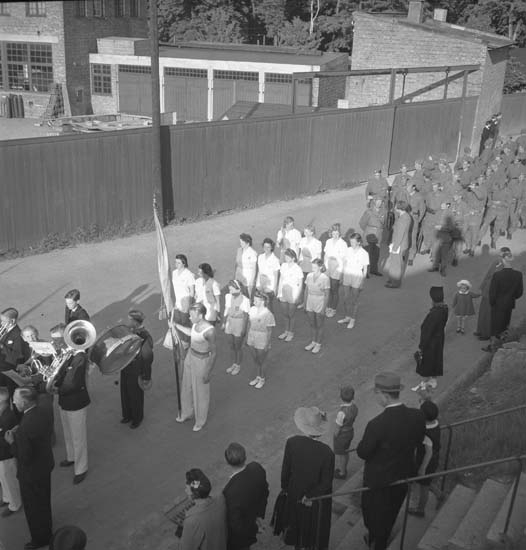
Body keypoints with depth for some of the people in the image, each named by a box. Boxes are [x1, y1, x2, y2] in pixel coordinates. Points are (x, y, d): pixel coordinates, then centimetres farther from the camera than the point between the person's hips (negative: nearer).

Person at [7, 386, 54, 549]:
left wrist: (12, 442, -15)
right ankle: (46, 528, 52)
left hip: (31, 472, -8)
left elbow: (24, 457, -29)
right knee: (44, 500, 29)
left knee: (33, 507, 17)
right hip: (46, 464, 8)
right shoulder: (44, 413, -12)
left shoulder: (25, 427, -37)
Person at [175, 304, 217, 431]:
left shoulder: (210, 331, -32)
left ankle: (200, 420, 41)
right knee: (187, 387, 26)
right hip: (190, 356, 8)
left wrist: (208, 372, -16)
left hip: (202, 362, -8)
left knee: (200, 392, 15)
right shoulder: (197, 323, -8)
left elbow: (214, 352, -22)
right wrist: (175, 325, 17)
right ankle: (187, 413, 51)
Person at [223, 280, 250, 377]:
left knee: (238, 346, 8)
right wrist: (224, 323, 12)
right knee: (232, 345, 17)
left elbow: (246, 315, -14)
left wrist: (244, 329, -12)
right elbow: (226, 310, 8)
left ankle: (238, 366, 27)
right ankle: (234, 363, 36)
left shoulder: (245, 300, -20)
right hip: (230, 322, 6)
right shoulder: (228, 297, -2)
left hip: (239, 324, -6)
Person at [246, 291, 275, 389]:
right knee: (256, 360, 21)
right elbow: (249, 325, 5)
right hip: (252, 341, 5)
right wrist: (247, 338, 10)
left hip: (262, 343, -5)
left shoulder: (268, 314, -23)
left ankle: (262, 380, 35)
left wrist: (267, 345, -12)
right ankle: (257, 377, 41)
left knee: (261, 362, 13)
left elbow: (269, 331, -16)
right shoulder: (252, 310, -7)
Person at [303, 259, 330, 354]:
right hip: (310, 304, 4)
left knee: (319, 326, 10)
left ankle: (318, 344, 24)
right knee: (312, 324, 16)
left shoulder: (325, 278, -16)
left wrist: (324, 308, -13)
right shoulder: (309, 276, -3)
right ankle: (313, 342, 32)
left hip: (320, 304, -4)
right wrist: (304, 302, 9)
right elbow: (306, 290, 7)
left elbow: (326, 295, -12)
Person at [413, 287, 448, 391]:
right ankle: (433, 381, 38)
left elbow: (428, 331, -26)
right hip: (439, 340, 8)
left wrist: (421, 346, -15)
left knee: (425, 363, 11)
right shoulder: (444, 308, -9)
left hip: (431, 342, -8)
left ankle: (424, 384, 27)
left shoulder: (434, 313, -34)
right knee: (435, 360, 23)